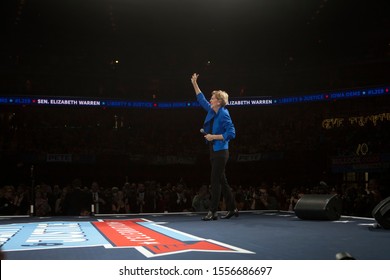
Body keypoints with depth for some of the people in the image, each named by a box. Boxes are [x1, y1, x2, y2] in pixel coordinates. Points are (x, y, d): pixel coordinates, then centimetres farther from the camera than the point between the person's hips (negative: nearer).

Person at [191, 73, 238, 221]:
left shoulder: (224, 115, -14)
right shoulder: (212, 111, 10)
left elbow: (231, 133, -19)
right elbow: (202, 100, 23)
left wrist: (214, 136, -18)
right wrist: (194, 84, 23)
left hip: (221, 152, -9)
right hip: (214, 151, 9)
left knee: (215, 181, -8)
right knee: (222, 181, 12)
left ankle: (213, 212, -3)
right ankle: (232, 209, 21)